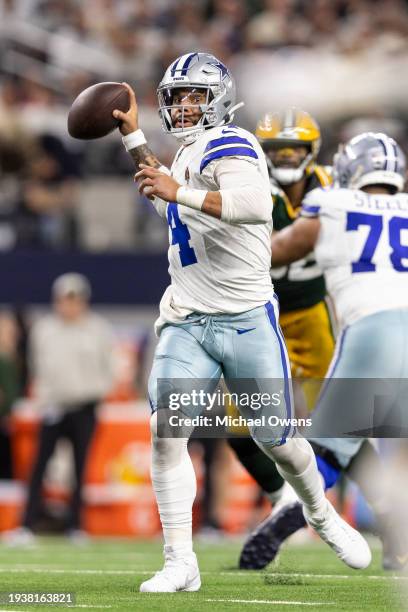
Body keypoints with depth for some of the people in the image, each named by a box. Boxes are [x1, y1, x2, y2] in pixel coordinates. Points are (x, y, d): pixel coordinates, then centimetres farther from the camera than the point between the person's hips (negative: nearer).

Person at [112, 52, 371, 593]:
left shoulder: (229, 146, -12)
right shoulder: (188, 154, 15)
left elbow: (256, 204, -33)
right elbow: (164, 202, 38)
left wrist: (180, 192, -38)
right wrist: (132, 134, 36)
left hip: (246, 320, -6)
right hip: (187, 324, 6)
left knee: (276, 440, 7)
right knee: (165, 433, -14)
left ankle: (323, 516, 37)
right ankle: (180, 565, -11)